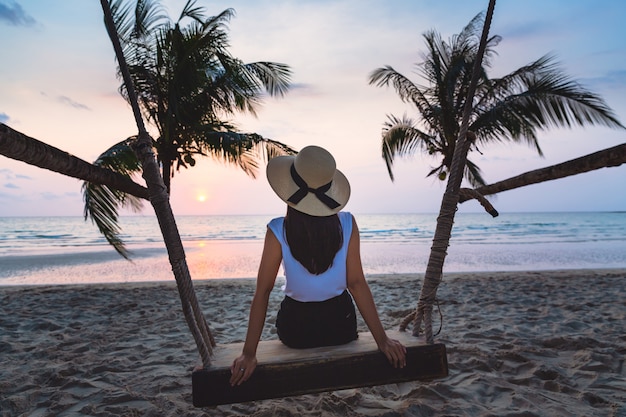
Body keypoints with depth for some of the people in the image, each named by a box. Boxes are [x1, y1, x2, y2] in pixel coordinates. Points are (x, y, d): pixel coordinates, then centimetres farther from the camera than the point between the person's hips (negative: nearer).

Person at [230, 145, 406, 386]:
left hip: (296, 326, -1)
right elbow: (357, 283, -14)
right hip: (340, 323, 1)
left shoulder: (279, 231, -20)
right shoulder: (347, 224, -16)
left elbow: (262, 292, -17)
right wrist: (382, 339, -7)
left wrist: (249, 354, -12)